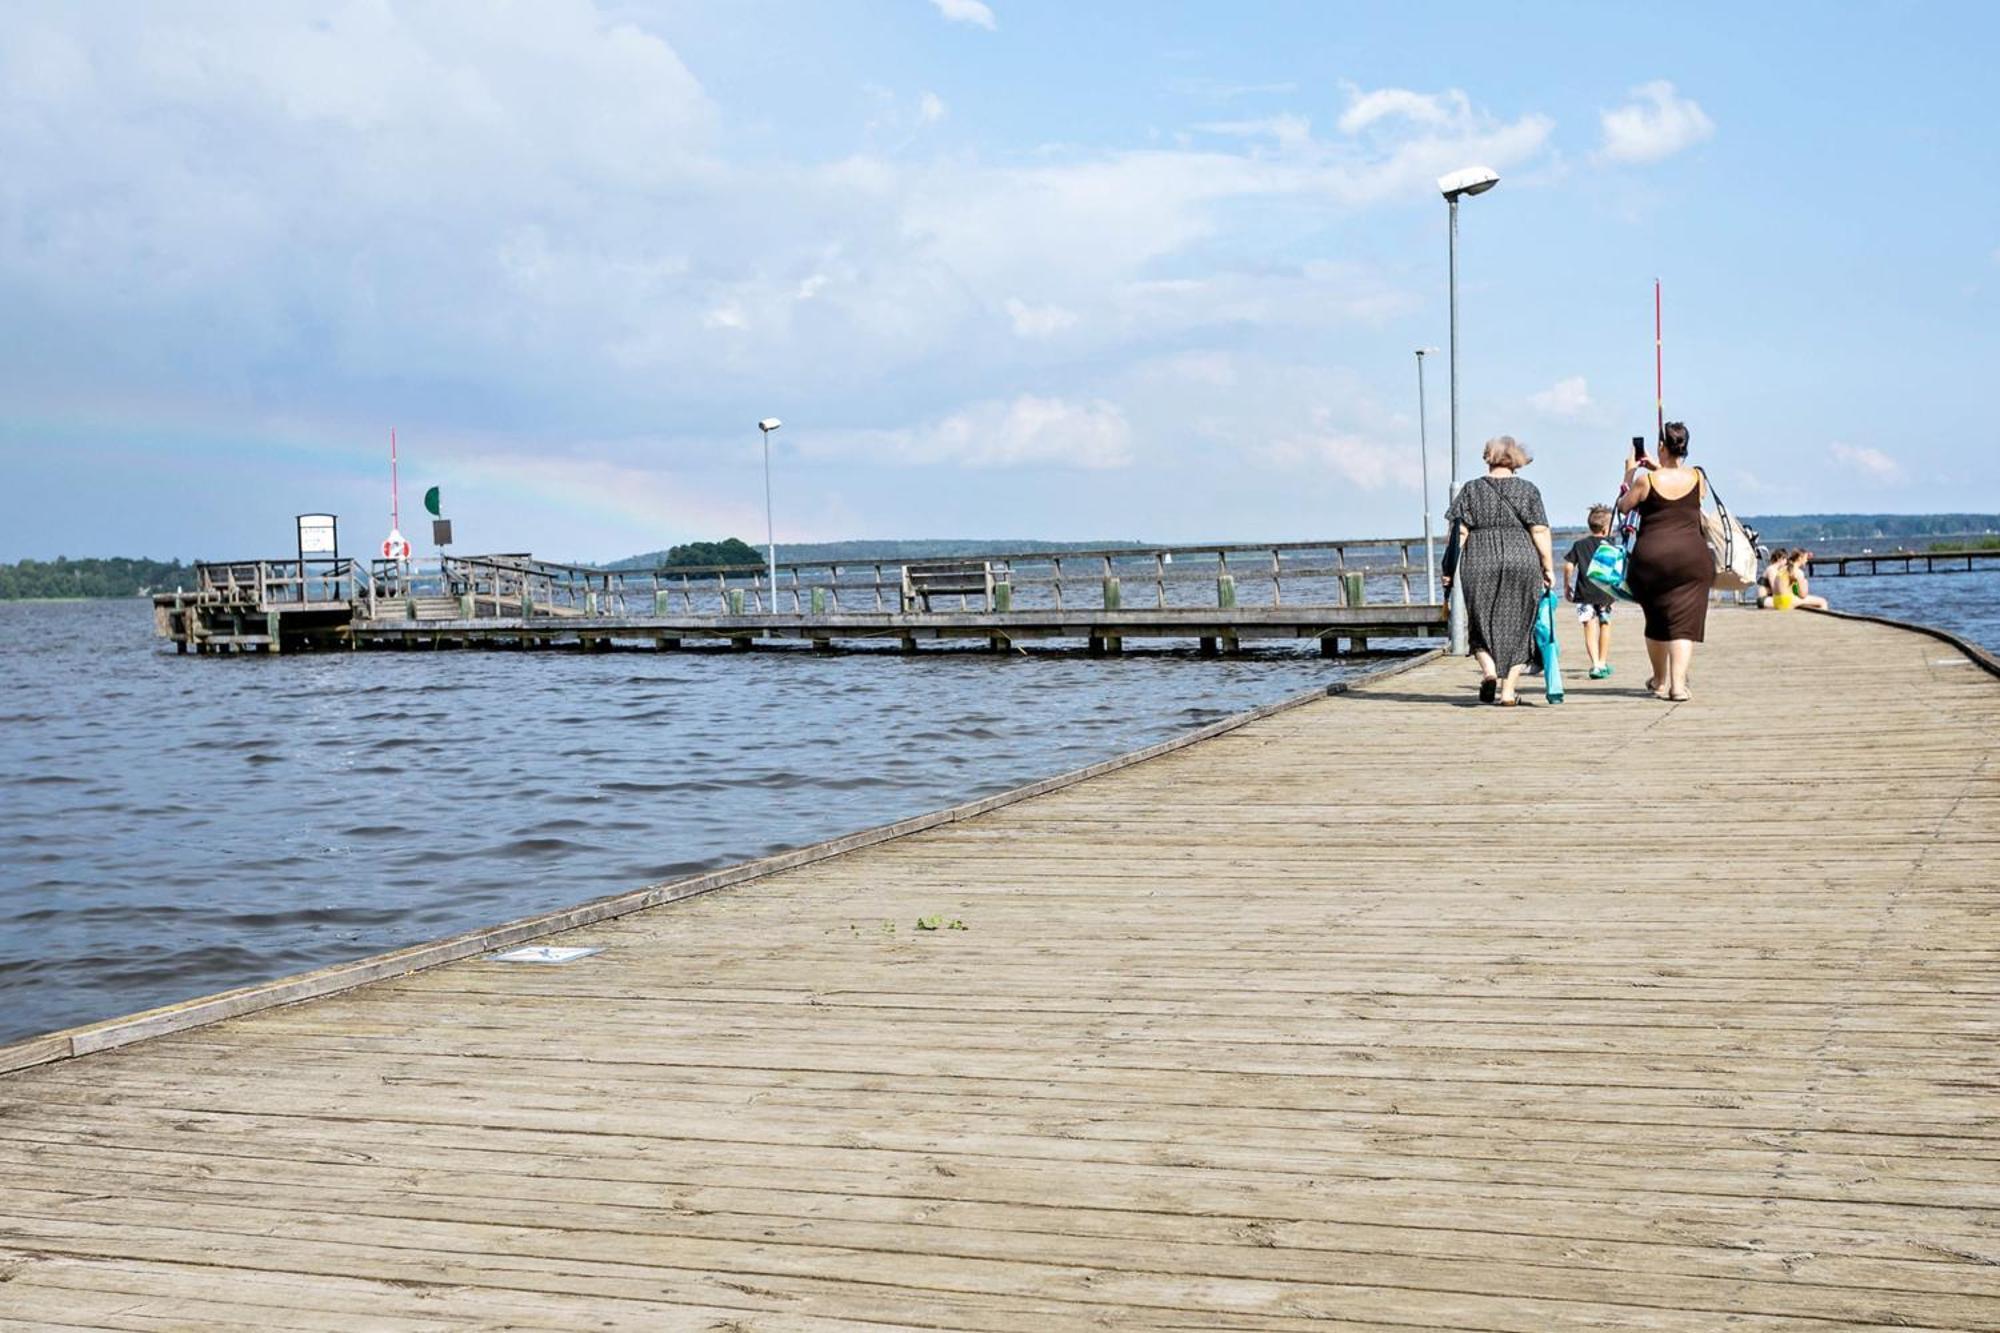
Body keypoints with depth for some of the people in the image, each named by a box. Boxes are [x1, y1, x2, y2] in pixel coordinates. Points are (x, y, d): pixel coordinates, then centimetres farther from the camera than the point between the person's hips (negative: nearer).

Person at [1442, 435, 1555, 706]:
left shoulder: (1471, 490, 4)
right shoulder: (1527, 490, 4)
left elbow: (1458, 532, -1)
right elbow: (1540, 532, -1)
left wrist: (1450, 567, 3)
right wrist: (1548, 568, 4)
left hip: (1480, 565, 0)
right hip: (1523, 563, 0)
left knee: (1482, 625, 11)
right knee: (1517, 627, 9)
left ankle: (1489, 670, -14)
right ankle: (1508, 689, 6)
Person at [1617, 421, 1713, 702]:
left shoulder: (1646, 480, -6)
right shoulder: (1696, 478, 1)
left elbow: (1623, 506, 11)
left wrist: (1629, 475, 22)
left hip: (1651, 557, 0)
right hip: (1692, 556, 1)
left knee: (1656, 620, 16)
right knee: (1684, 622, -1)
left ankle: (1660, 681, 30)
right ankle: (1678, 683, -14)